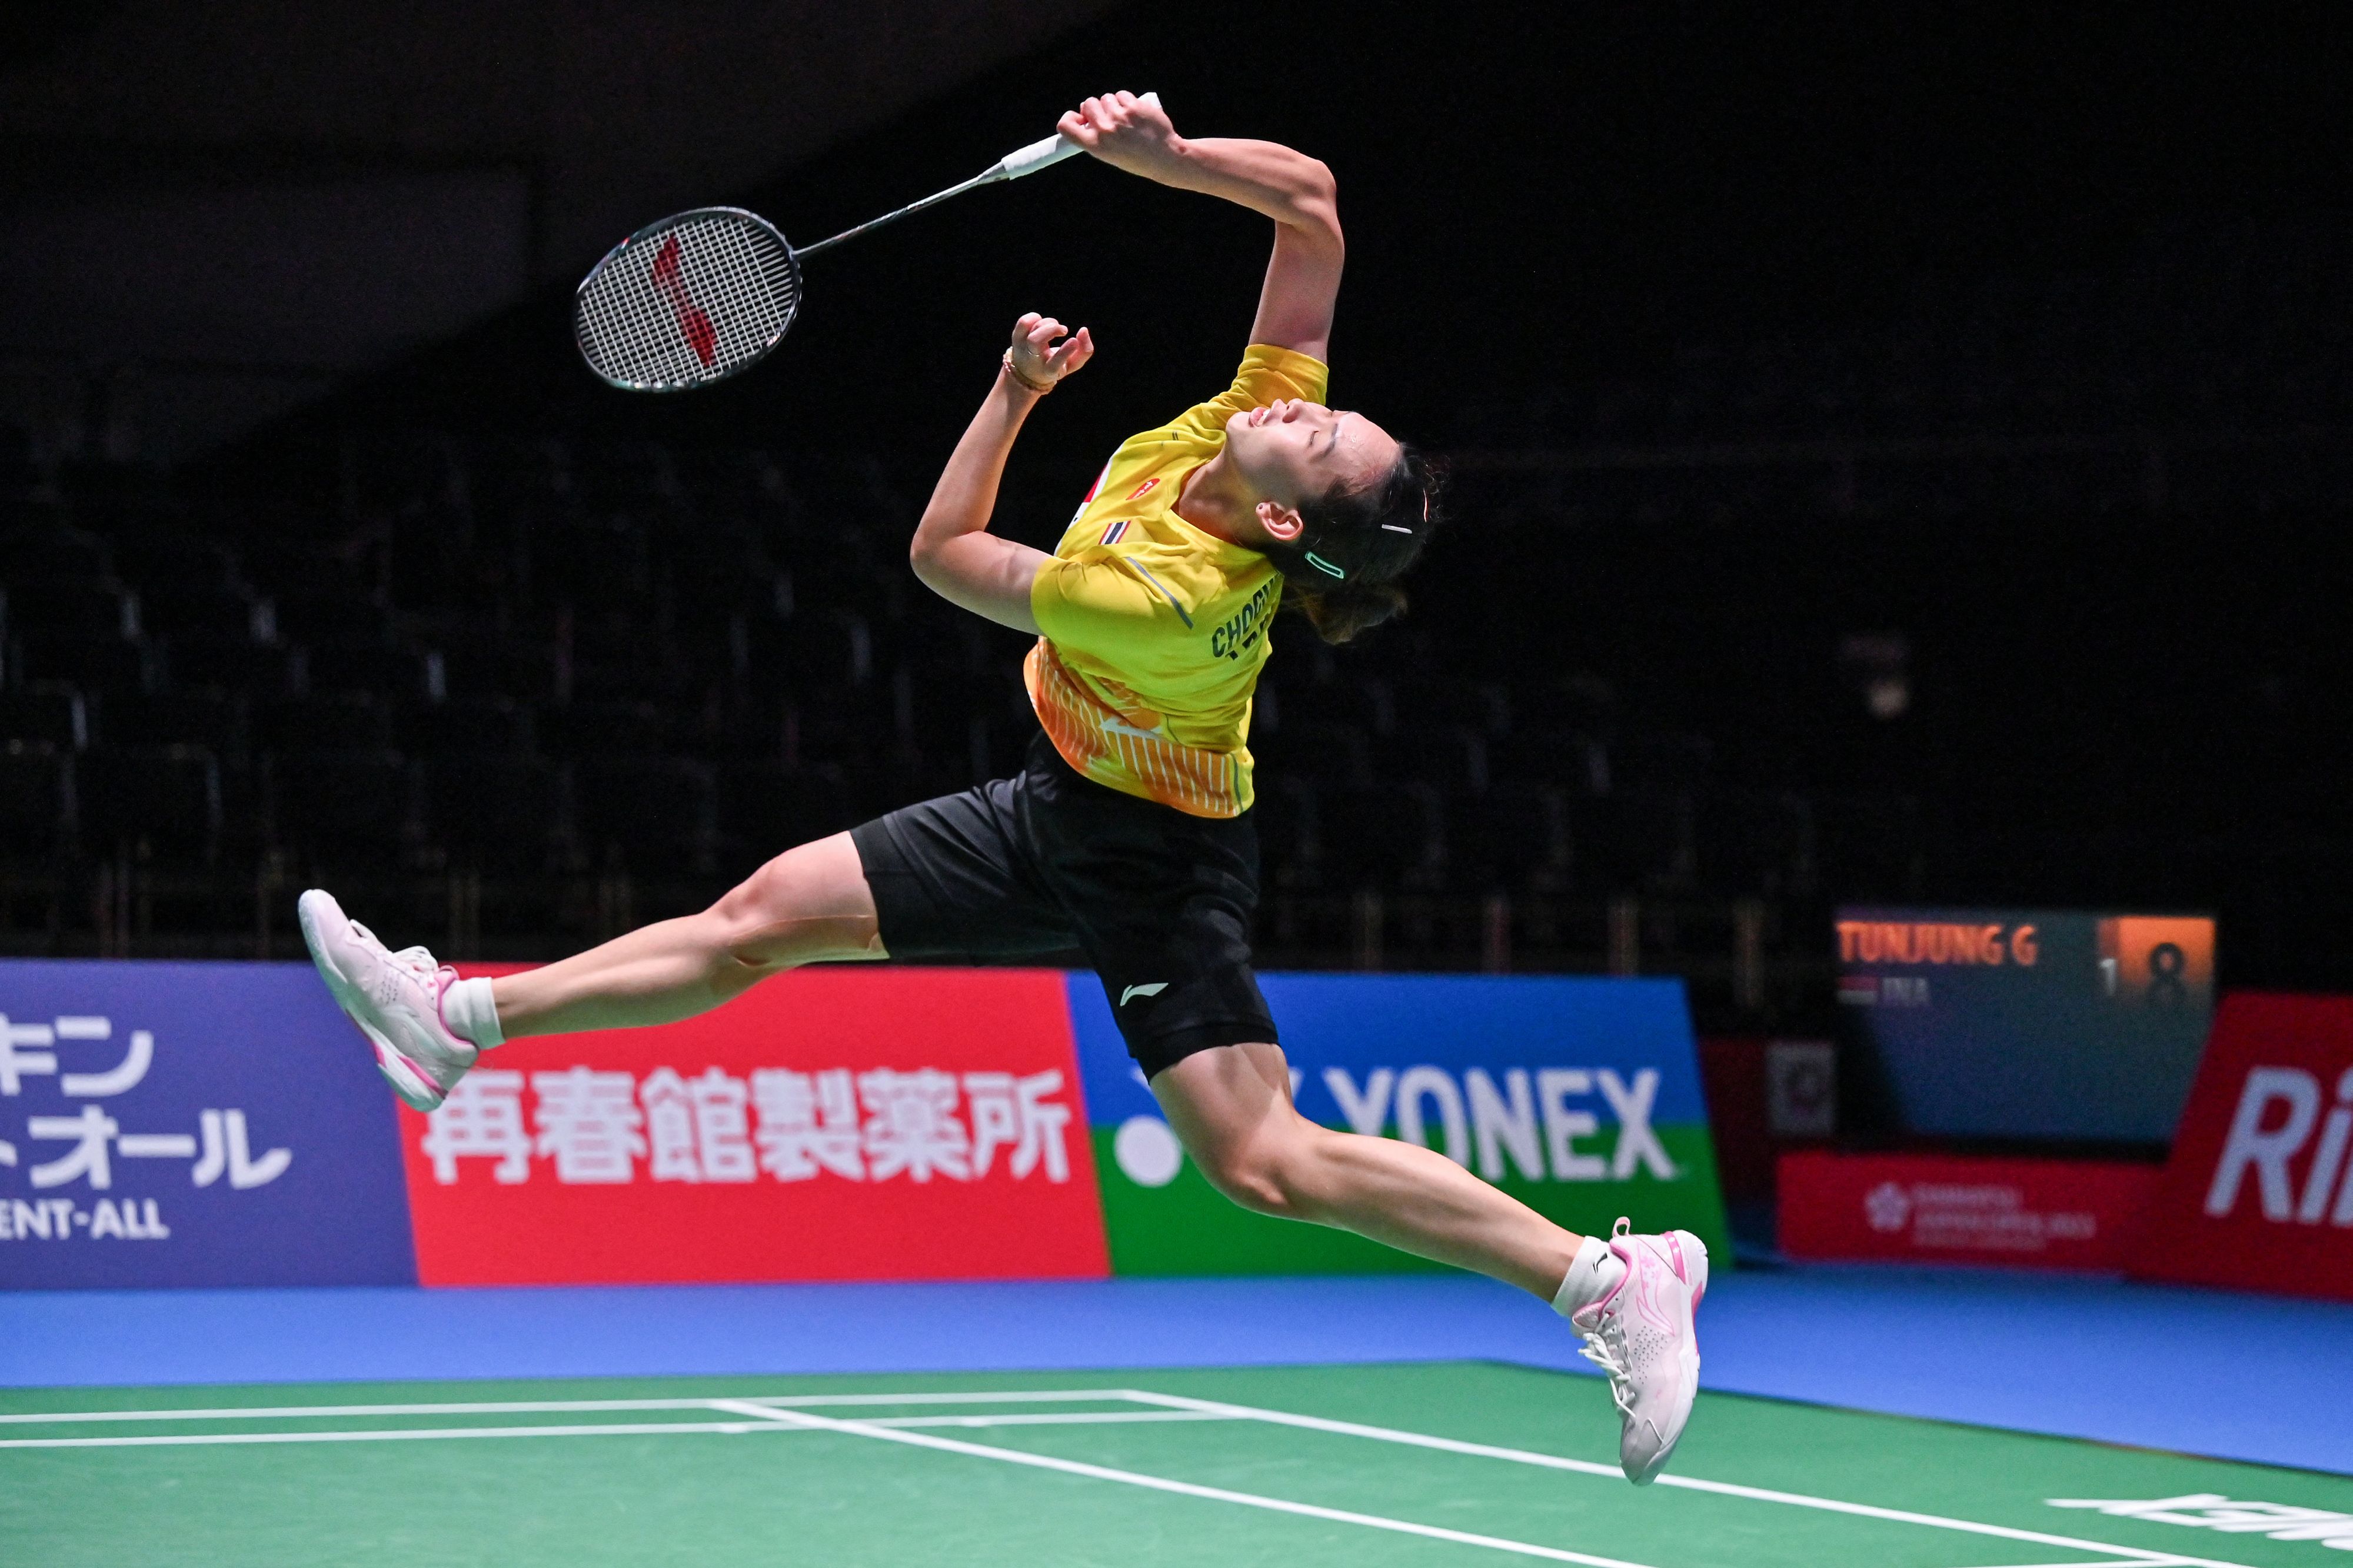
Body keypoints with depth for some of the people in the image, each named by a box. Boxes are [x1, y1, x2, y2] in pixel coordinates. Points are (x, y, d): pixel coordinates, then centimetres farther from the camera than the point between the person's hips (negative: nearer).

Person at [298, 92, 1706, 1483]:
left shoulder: (1160, 597, -37)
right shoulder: (1259, 413, -18)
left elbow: (948, 555, -19)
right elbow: (1310, 198, -11)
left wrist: (1017, 391, -8)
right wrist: (1160, 155, -22)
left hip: (1148, 862, -9)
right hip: (1058, 811, 9)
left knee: (1266, 1162, -16)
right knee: (768, 915, 7)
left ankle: (1615, 1274, -11)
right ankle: (466, 1020, 17)